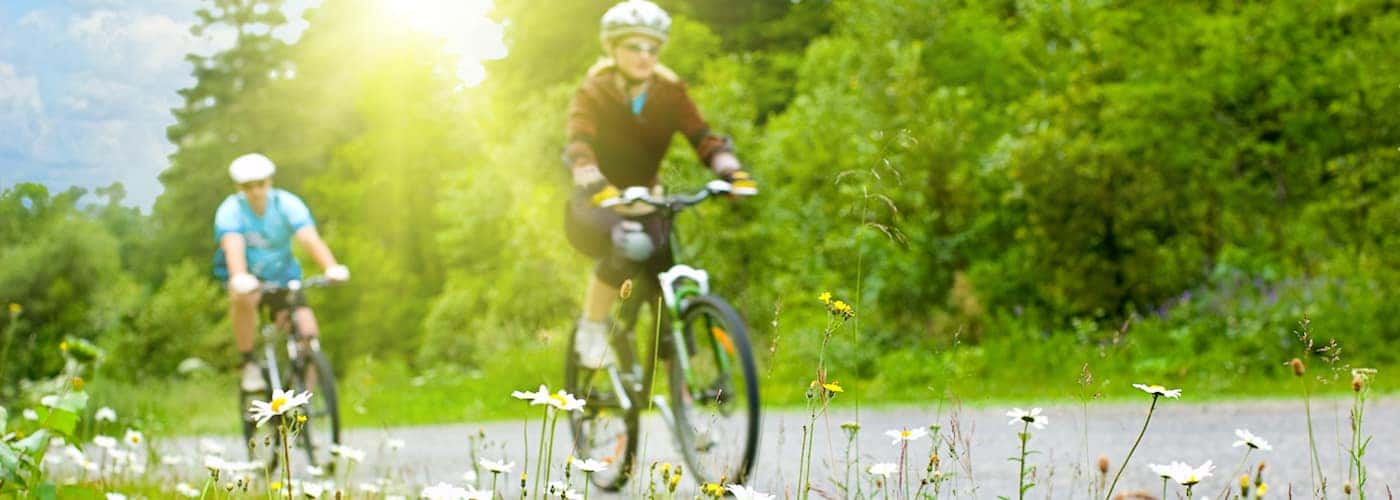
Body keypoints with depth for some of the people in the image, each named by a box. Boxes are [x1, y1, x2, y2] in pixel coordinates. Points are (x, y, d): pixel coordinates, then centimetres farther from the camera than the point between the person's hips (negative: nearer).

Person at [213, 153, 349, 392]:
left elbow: (309, 238, -32)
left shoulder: (287, 204, -16)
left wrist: (332, 268, -51)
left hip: (282, 274, 2)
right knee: (244, 297, -37)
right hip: (247, 275, -1)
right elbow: (233, 246, -37)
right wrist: (239, 277, -59)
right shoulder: (230, 211, -19)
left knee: (307, 328, -19)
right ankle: (249, 364, -19)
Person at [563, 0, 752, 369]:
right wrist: (597, 187, -49)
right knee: (631, 245, -36)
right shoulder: (593, 93, -12)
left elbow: (702, 136, -17)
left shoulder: (669, 93, -4)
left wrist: (730, 170, -38)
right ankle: (591, 329, -17)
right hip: (596, 208, -3)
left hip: (643, 206, 4)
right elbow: (579, 146, -29)